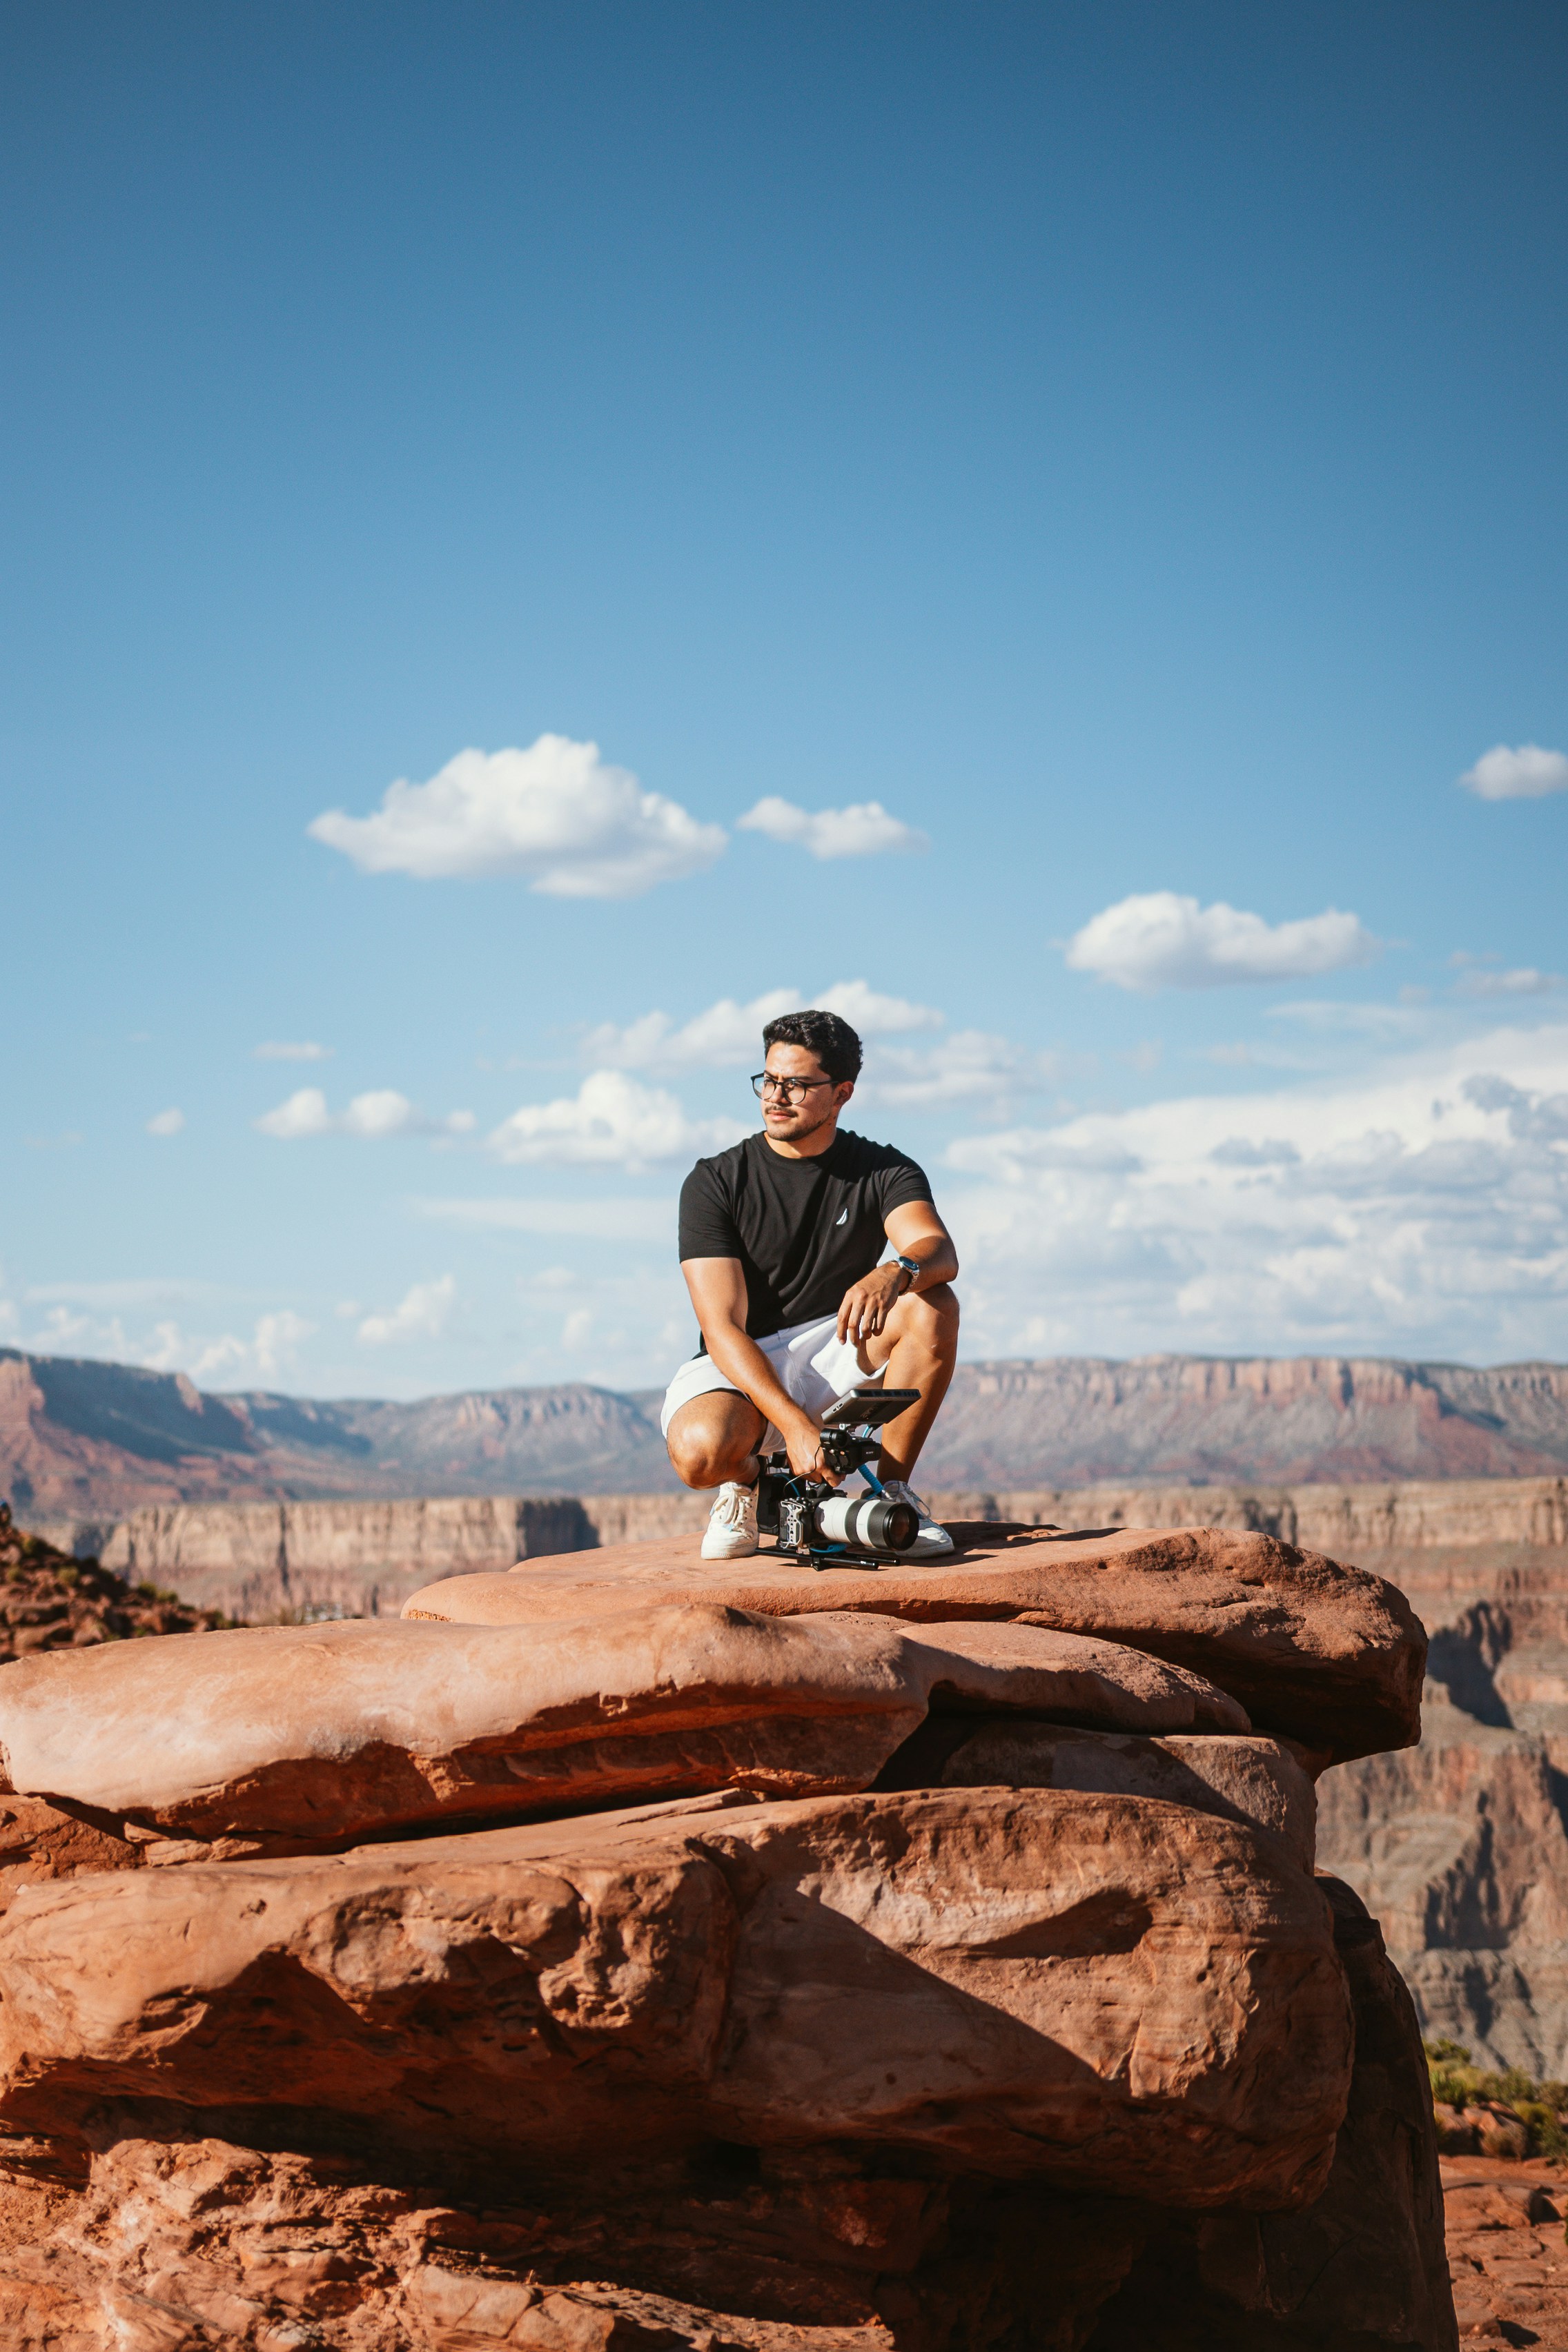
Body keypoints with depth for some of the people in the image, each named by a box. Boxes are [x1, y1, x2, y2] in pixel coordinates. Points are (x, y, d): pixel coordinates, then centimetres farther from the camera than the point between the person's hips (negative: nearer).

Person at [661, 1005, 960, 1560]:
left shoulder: (884, 1171, -2)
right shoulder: (714, 1182, -9)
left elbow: (940, 1251, -24)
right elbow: (724, 1329, -17)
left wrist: (895, 1273, -50)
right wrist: (795, 1426, -31)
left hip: (832, 1356, 2)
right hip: (740, 1368, -2)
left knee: (933, 1305, -26)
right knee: (700, 1451, -36)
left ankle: (893, 1492, -14)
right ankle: (746, 1478, 3)